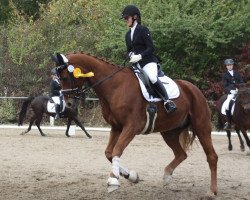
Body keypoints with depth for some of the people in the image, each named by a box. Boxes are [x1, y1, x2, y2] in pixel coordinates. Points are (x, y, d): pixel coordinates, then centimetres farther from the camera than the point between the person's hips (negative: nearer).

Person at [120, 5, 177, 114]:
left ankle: (167, 101, -28)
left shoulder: (143, 30, -6)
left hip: (148, 61, -8)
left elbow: (150, 48, -11)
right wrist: (131, 55, -1)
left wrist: (139, 56, -23)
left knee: (153, 79, -33)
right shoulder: (128, 35, 16)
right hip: (136, 64, 9)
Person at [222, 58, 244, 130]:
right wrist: (231, 90, -15)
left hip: (239, 90, 2)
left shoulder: (237, 73, 16)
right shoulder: (225, 75, 8)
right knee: (227, 104, -26)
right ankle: (228, 123, -17)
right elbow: (225, 86, 1)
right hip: (231, 92, -2)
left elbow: (242, 82, 12)